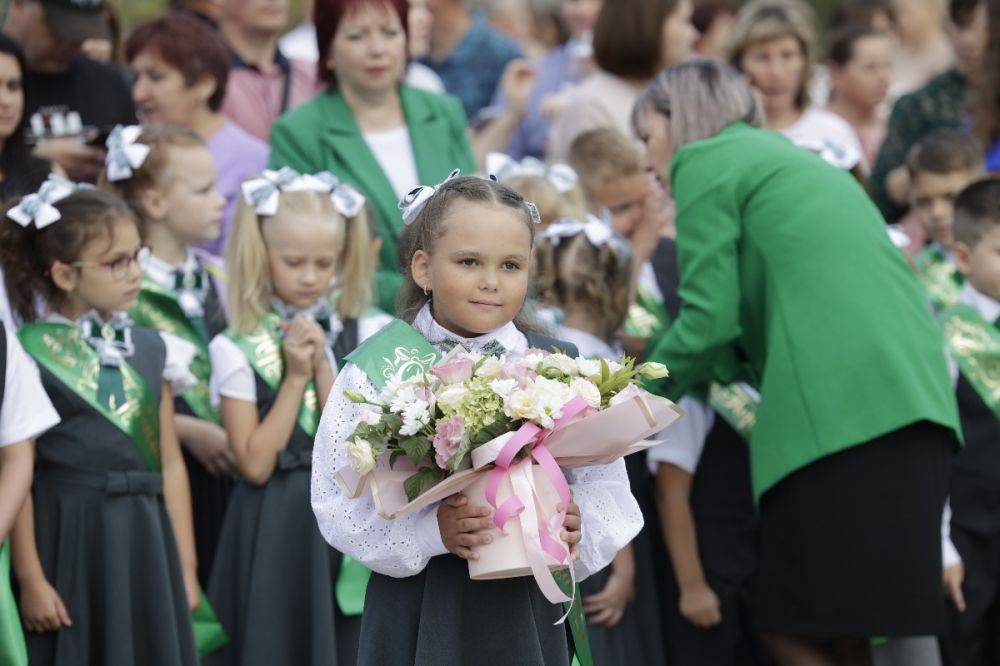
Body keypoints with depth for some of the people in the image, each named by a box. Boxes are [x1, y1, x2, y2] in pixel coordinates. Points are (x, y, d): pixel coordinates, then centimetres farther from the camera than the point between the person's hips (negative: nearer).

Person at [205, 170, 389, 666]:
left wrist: (323, 367, -12)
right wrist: (295, 377, -11)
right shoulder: (238, 350, -3)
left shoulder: (360, 336, 4)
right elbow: (255, 463, -11)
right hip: (275, 528, -2)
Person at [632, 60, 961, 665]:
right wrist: (718, 365, 27)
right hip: (916, 399, 8)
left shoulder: (704, 161, 6)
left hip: (839, 410, -8)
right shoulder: (797, 160, 31)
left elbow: (709, 318, -2)